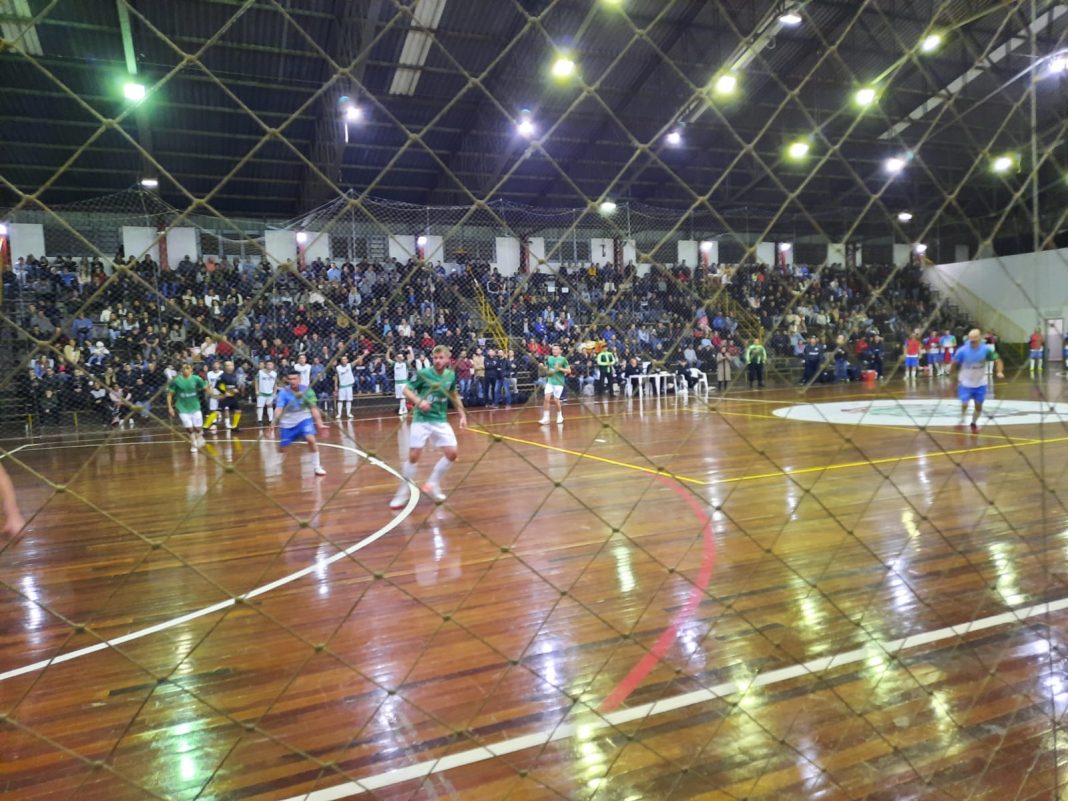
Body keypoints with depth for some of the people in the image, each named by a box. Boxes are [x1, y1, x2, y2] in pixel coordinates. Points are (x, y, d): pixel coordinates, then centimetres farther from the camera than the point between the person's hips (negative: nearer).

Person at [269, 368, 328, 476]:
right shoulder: (283, 392, -18)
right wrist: (273, 424, -42)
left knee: (311, 439, -24)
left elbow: (314, 408, -11)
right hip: (288, 422, 1)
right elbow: (278, 409, -27)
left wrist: (319, 424, -19)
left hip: (304, 419, -1)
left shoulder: (307, 390, -15)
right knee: (282, 447, 9)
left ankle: (317, 467, -9)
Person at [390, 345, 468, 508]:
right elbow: (406, 390, -8)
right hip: (421, 420, -4)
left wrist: (462, 414, 15)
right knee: (413, 456, -7)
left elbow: (454, 395, 18)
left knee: (452, 453, -3)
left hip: (441, 420, 4)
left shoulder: (451, 375, 1)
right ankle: (402, 493, 9)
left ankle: (432, 485, 17)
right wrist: (419, 401, -27)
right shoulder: (423, 373, -12)